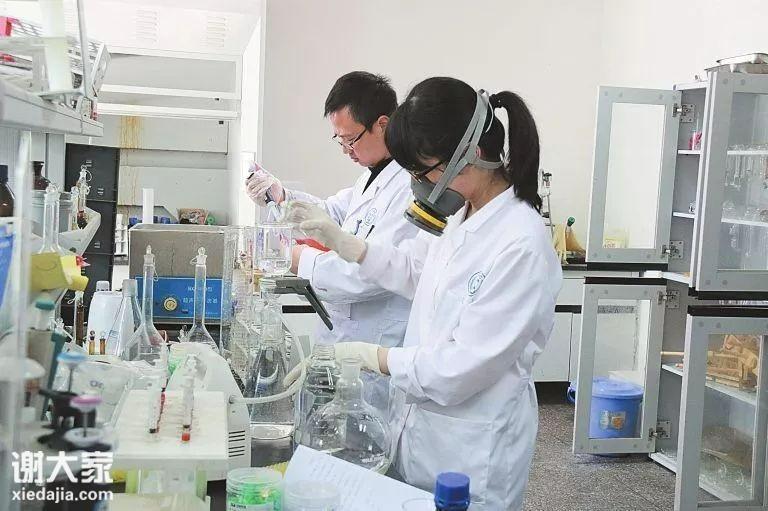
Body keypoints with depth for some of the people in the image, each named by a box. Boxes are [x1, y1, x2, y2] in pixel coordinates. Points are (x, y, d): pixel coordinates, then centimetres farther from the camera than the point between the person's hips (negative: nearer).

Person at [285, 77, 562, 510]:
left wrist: (372, 357, -16)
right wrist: (337, 239, 9)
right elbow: (410, 269, 19)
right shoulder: (460, 216, 0)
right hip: (423, 426, 8)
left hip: (472, 448, -8)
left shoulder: (522, 247, -26)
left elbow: (463, 366, -25)